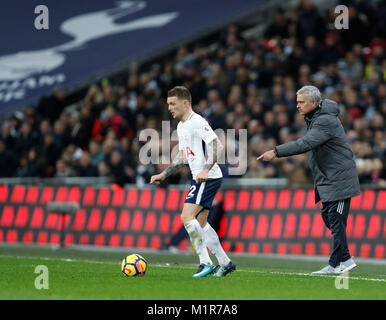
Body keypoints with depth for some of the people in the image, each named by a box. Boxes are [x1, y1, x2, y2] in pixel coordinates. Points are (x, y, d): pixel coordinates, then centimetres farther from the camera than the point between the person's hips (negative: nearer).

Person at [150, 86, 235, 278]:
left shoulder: (197, 122, -13)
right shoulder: (181, 126, 18)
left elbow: (216, 145, -21)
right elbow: (182, 156, 27)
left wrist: (206, 169, -31)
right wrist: (163, 175, 23)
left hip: (208, 177, -10)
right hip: (200, 178, 10)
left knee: (187, 217, -17)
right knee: (200, 223, 11)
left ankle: (205, 262, -16)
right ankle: (225, 263, 15)